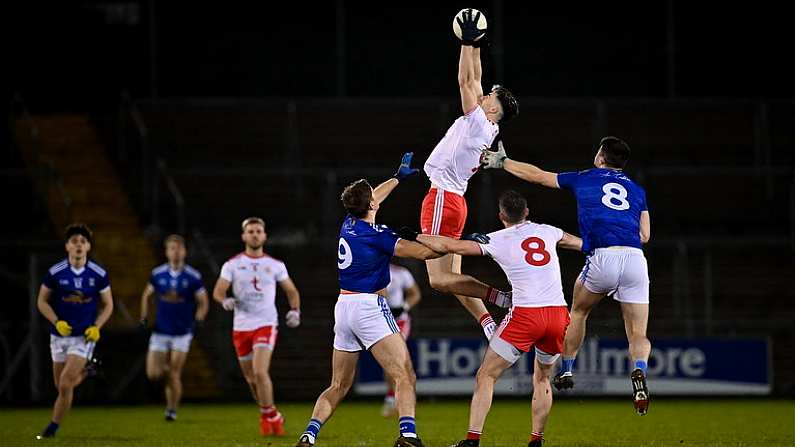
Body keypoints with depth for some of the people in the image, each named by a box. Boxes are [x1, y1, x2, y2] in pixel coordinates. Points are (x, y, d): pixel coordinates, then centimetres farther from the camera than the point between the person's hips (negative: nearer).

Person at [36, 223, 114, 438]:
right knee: (62, 386, 10)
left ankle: (53, 427, 0)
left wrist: (96, 327, -10)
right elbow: (42, 301, 2)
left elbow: (108, 304, 5)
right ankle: (83, 372, 43)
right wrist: (57, 322, -14)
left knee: (65, 385, -14)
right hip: (60, 334, 2)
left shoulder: (99, 274, -6)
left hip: (84, 336, -2)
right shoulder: (55, 273, -7)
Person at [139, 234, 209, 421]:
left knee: (174, 375, -5)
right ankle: (166, 368, 31)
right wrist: (144, 317, 7)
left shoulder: (193, 276, -6)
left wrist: (198, 320, -15)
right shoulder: (158, 274, 1)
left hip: (182, 333, -2)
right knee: (153, 374, -4)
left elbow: (203, 303, 2)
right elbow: (147, 295, 17)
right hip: (160, 331, 2)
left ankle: (172, 410, 12)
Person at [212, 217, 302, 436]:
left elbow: (291, 291, 16)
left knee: (260, 372, -21)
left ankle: (269, 416, -7)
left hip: (266, 325, -2)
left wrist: (295, 311, -2)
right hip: (241, 327, 2)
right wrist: (225, 300, -24)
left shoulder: (275, 265, 5)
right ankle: (272, 415, 29)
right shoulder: (232, 265, 4)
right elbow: (218, 291, -2)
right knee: (251, 379, 8)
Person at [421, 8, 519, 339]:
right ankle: (487, 322, -1)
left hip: (442, 197, -10)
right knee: (452, 278, 9)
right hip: (452, 200, 10)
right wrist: (475, 47, 23)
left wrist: (468, 42, -6)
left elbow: (466, 82, -11)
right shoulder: (487, 128, 12)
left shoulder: (478, 123, -11)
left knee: (440, 280, -13)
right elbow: (473, 82, 21)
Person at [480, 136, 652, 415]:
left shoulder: (584, 179, 18)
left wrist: (502, 162, 40)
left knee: (578, 310, 27)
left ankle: (567, 371, 28)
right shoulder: (637, 190, 23)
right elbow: (645, 235, 18)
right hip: (636, 259, 1)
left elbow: (537, 175, 28)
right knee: (638, 335, 4)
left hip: (603, 258, -1)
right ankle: (639, 373, -25)